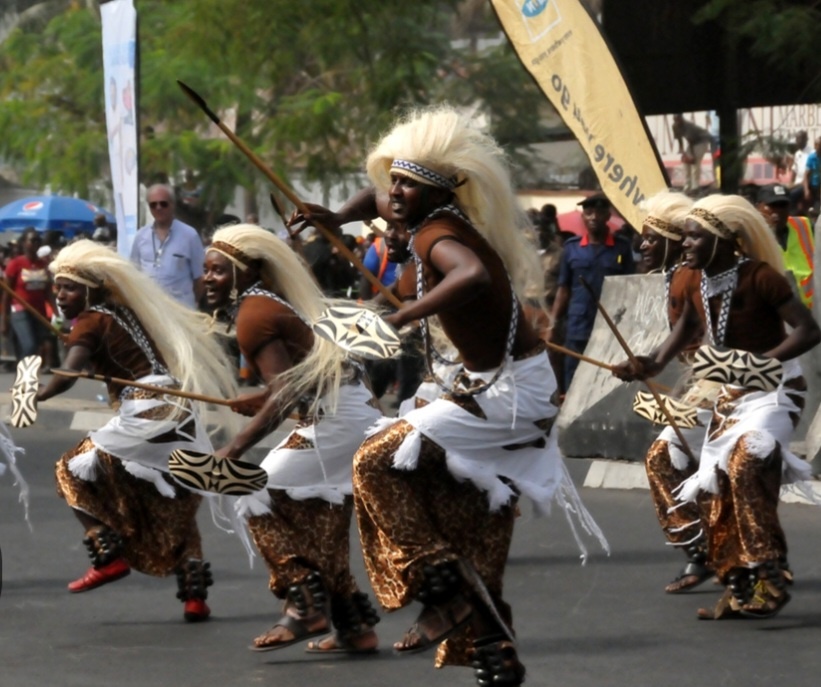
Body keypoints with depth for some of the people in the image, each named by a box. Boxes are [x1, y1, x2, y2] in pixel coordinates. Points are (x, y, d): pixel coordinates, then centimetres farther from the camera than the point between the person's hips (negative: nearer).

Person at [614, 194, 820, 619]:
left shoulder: (759, 277, -23)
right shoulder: (694, 281, -3)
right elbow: (688, 323, 15)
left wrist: (760, 362, -33)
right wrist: (656, 365, 0)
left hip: (774, 389, -8)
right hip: (730, 394, 8)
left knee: (745, 464, -31)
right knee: (716, 490, 6)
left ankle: (769, 580, -30)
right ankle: (739, 591, 17)